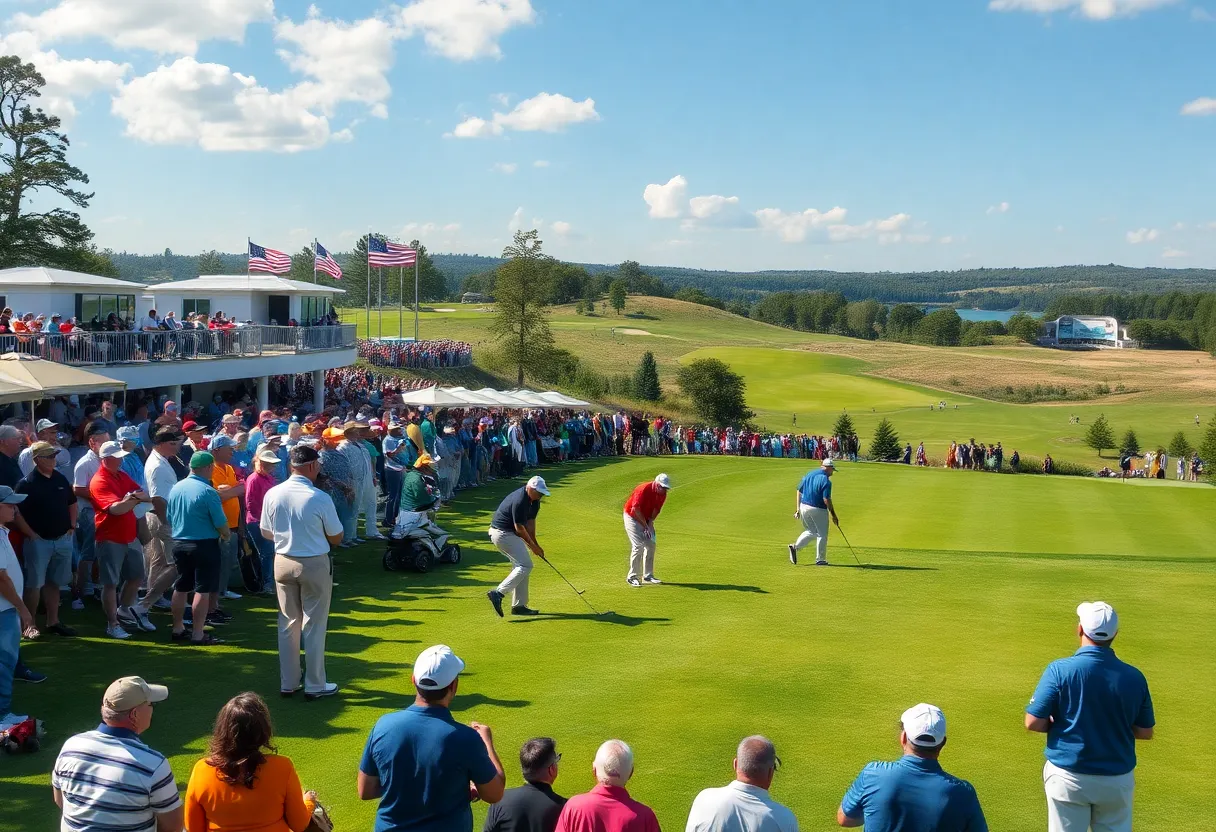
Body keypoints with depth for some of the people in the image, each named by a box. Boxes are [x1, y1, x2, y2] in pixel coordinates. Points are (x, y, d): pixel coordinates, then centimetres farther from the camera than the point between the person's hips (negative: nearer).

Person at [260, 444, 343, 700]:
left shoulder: (273, 494, -6)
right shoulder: (320, 498, -18)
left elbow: (266, 533, 6)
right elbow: (336, 538, -8)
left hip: (283, 562, 4)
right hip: (314, 564, -4)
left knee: (288, 624, 15)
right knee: (314, 626, 7)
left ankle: (287, 683, 23)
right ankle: (315, 686, 15)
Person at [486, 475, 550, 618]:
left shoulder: (533, 500, 5)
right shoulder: (519, 501, -26)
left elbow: (530, 522, 8)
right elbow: (519, 528, -20)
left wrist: (534, 544, 1)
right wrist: (533, 546, -9)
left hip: (508, 533, 10)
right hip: (504, 534, -10)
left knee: (520, 566, 11)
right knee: (525, 565, -14)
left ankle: (519, 605, 14)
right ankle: (498, 594, -19)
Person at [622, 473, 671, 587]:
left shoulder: (662, 494, -7)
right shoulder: (643, 489, -28)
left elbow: (656, 509, 0)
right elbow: (635, 508, -28)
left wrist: (650, 522, -17)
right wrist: (645, 526, -25)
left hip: (646, 519, 7)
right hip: (632, 517, -7)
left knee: (651, 545, 3)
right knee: (638, 546, -16)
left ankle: (648, 575, 11)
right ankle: (632, 577, -9)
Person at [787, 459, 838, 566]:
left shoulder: (809, 475, 6)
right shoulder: (825, 480, -16)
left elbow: (799, 491, 9)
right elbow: (826, 500, -20)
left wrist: (798, 508, 15)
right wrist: (833, 515, -12)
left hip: (804, 506, 6)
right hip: (818, 509, -6)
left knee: (811, 531, 22)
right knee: (822, 535, 9)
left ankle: (795, 546, 4)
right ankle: (820, 560, 14)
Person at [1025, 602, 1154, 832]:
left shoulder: (1060, 669, -14)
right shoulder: (1134, 677, -6)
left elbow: (1033, 723, -13)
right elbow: (1145, 732, 3)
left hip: (1068, 777, -2)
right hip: (1118, 779, 3)